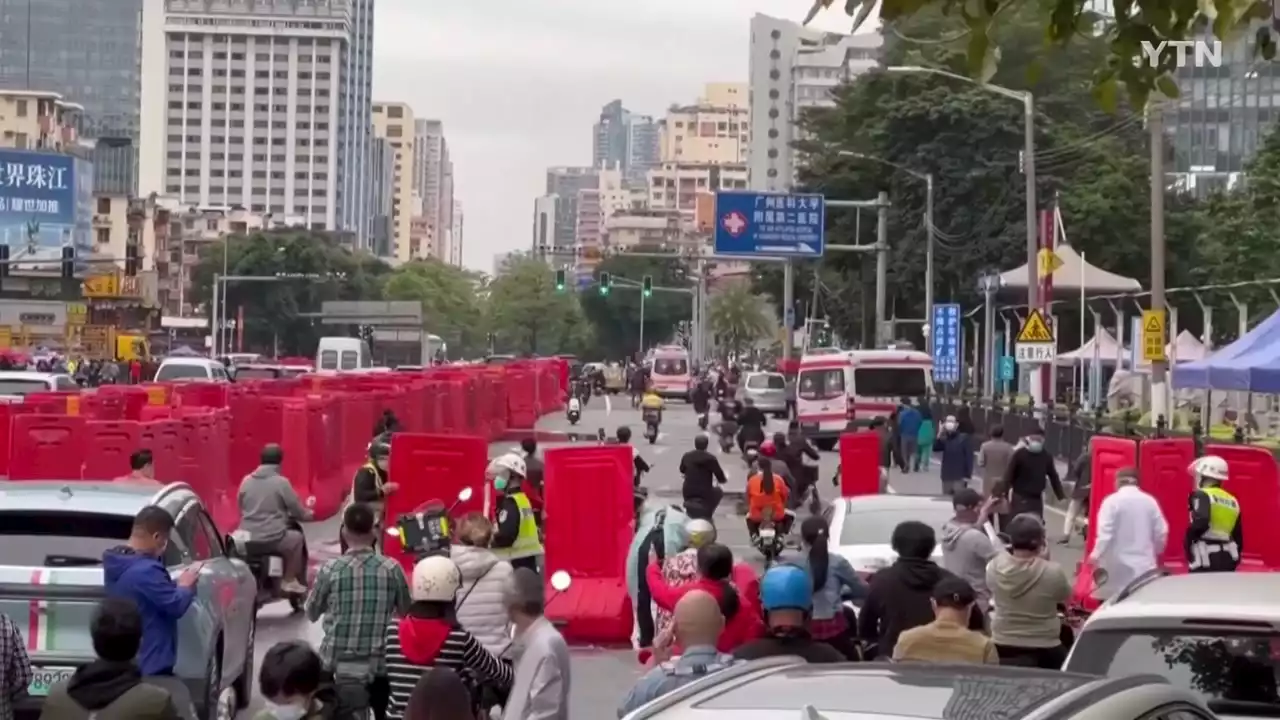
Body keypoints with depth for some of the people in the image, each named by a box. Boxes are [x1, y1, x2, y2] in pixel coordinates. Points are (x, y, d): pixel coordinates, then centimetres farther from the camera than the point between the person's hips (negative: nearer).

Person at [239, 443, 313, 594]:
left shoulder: (246, 481, 4)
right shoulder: (281, 482, -8)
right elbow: (299, 513, 0)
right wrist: (308, 514, 23)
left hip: (247, 538, 5)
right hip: (273, 539, -5)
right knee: (297, 536, 25)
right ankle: (289, 580, 26)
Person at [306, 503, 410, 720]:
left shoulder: (330, 569, -8)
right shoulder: (392, 568, -5)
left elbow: (311, 614, 6)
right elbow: (405, 612, 7)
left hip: (338, 667, -1)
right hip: (379, 665, 1)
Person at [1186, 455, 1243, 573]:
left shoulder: (1202, 495, -7)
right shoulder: (1232, 501, 18)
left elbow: (1200, 522, -25)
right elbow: (1238, 537, 20)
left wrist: (1188, 541, -8)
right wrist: (1234, 561, 26)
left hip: (1206, 560, -8)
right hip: (1228, 558, 8)